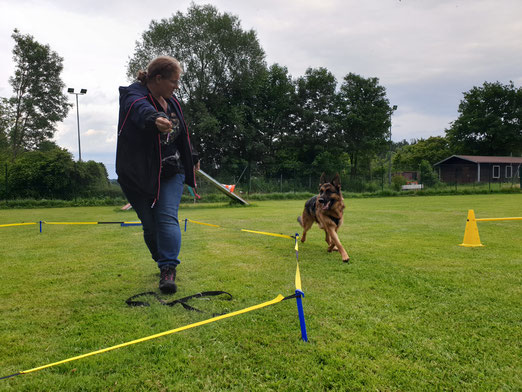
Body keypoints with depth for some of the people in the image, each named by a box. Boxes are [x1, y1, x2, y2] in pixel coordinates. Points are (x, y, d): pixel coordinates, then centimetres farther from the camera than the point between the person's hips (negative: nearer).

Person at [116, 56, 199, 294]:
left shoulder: (171, 101, 7)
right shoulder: (133, 96, -14)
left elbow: (181, 135, 23)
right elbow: (141, 110, -41)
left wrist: (191, 159, 31)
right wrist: (155, 119, -64)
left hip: (171, 172, 4)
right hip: (139, 175, -4)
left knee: (167, 217, -12)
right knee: (150, 226, 4)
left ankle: (168, 271, -15)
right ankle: (164, 263, 25)